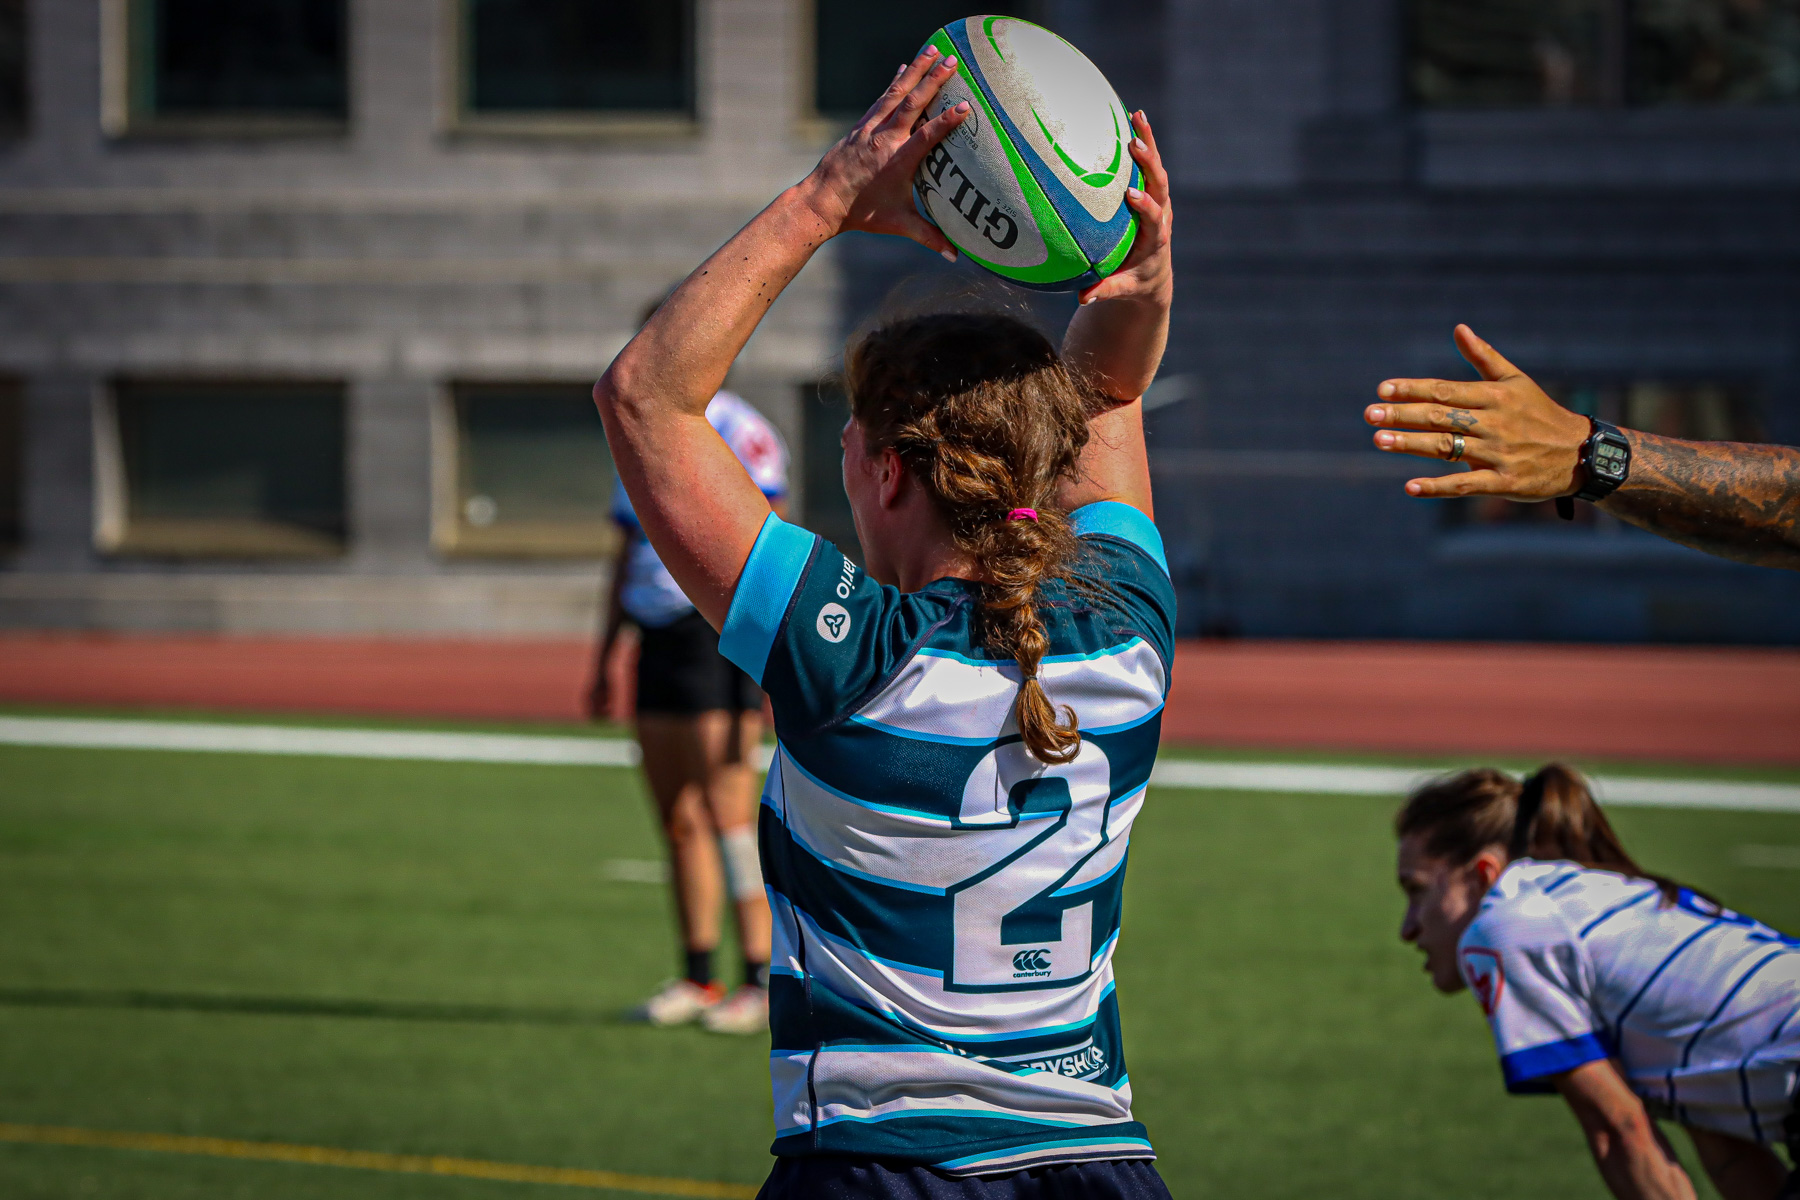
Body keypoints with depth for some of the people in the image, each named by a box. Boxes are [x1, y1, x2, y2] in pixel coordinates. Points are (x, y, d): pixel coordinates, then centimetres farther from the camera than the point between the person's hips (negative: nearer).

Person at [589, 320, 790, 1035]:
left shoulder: (737, 432, -6)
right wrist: (606, 660, 21)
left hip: (720, 633, -7)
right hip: (659, 643, 7)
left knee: (727, 813, -11)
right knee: (678, 821, 7)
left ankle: (764, 982, -9)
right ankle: (698, 980, 12)